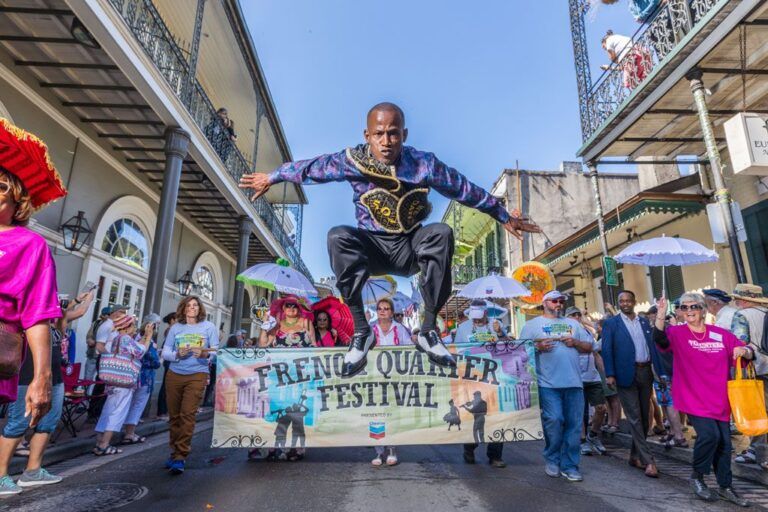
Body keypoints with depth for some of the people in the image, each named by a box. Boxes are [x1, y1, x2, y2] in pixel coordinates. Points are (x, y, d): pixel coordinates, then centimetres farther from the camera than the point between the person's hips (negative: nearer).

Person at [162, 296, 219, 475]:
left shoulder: (209, 327, 2)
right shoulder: (175, 328, 7)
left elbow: (216, 351, 0)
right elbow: (165, 353, 4)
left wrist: (205, 354, -21)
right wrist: (178, 354, -16)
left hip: (197, 375, -3)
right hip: (174, 375, 3)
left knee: (187, 414, -11)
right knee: (174, 415, 7)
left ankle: (180, 457, -6)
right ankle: (175, 452, 24)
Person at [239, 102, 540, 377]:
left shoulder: (424, 164, -10)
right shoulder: (352, 161, -9)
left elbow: (466, 190, -2)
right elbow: (309, 168, 5)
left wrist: (504, 217, 6)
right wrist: (271, 178, 17)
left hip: (411, 248, 0)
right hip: (372, 249, 0)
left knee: (441, 233, -30)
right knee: (338, 237, -30)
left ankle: (429, 331, -21)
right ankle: (361, 330, -22)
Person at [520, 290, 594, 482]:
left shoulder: (573, 324, 20)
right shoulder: (532, 325, 6)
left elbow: (590, 346, 19)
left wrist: (575, 342, 0)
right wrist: (538, 347, -17)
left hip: (574, 382, 4)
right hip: (548, 383, -4)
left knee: (574, 424, 5)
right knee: (554, 420, -9)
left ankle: (569, 465, 18)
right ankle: (552, 460, 15)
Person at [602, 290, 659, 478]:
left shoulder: (644, 322, 12)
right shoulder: (611, 323, -2)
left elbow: (652, 346, 11)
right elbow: (607, 350, -6)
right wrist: (610, 375, -14)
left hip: (646, 373, 5)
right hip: (626, 375, -5)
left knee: (644, 417, 12)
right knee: (635, 418, -4)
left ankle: (635, 455, 26)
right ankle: (648, 461, 1)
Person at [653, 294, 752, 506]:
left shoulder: (721, 335, 3)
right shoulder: (678, 333, -7)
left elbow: (749, 353, 10)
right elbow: (660, 339, -28)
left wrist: (743, 350, -14)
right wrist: (661, 315, -42)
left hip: (719, 399, 4)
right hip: (693, 399, -4)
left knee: (724, 442, 10)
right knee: (709, 434, -18)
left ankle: (726, 487, 31)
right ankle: (697, 477, 7)